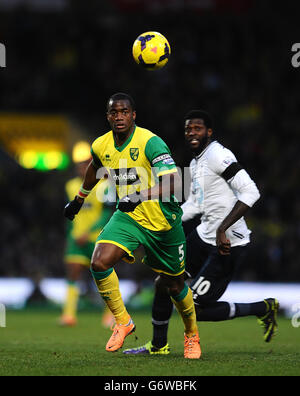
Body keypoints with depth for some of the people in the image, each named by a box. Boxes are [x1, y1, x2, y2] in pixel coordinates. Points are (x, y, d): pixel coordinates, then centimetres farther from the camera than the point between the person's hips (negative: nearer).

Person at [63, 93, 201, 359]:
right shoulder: (101, 146, -3)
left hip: (163, 221, -4)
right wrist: (79, 199, 34)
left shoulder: (150, 142, -22)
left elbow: (172, 182, -31)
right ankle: (123, 322, 0)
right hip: (128, 217, 4)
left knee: (174, 285, 9)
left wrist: (140, 196, -42)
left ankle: (192, 334, 37)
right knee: (100, 264, -21)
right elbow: (96, 169, 23)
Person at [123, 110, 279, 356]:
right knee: (164, 281, 12)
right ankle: (158, 345, 30)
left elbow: (250, 192, -25)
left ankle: (264, 309, 8)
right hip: (204, 236, 9)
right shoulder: (196, 163, 14)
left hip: (228, 244, -9)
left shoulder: (217, 155, -17)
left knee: (196, 311, -8)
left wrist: (223, 229, -30)